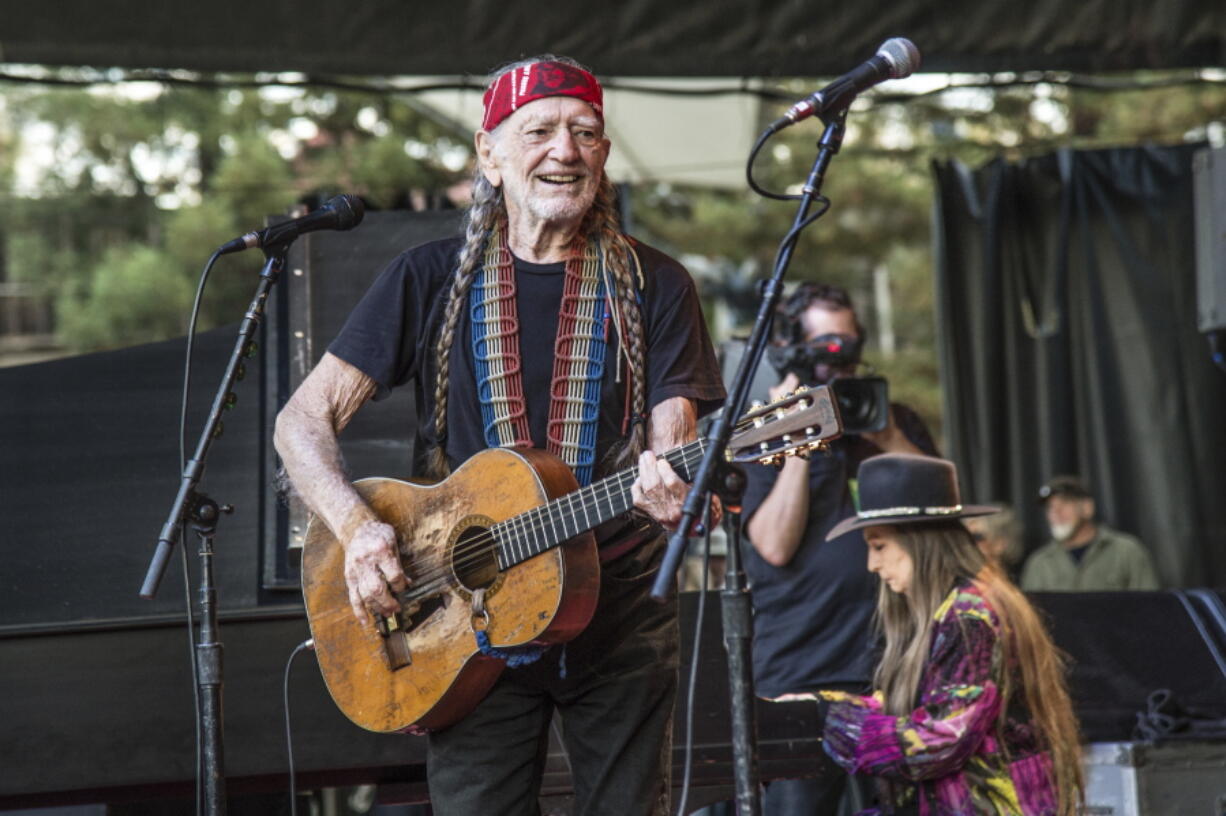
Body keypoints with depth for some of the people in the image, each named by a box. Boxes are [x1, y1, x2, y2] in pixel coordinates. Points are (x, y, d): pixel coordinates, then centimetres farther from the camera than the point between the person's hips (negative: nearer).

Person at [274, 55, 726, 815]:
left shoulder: (653, 286, 5)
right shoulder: (433, 280, 4)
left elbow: (670, 428, -4)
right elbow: (303, 420, 2)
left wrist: (667, 482, -28)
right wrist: (357, 527, -16)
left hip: (621, 614, 1)